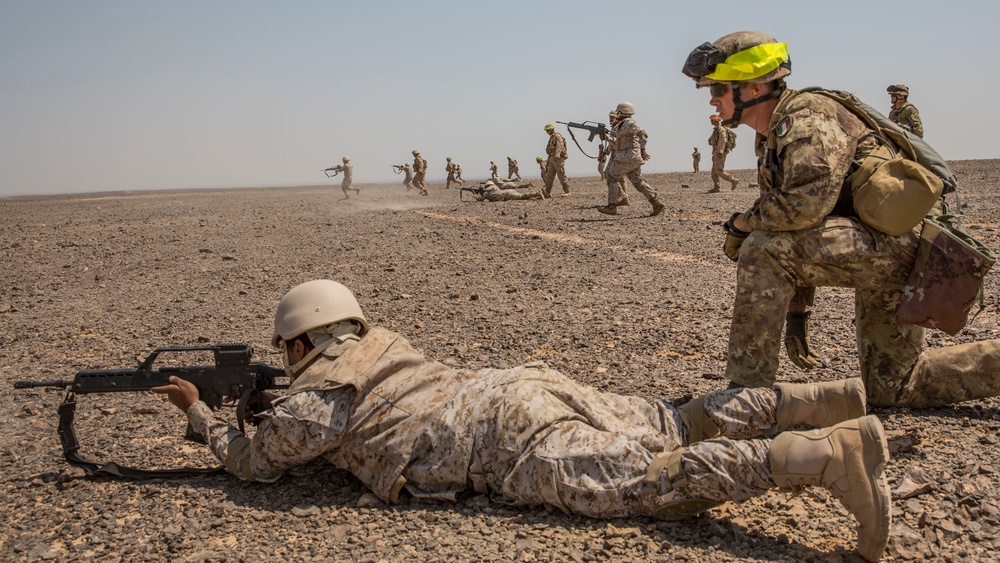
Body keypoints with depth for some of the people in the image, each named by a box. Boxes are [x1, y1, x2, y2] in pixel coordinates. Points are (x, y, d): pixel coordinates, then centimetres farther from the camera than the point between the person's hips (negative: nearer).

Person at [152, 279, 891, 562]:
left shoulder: (310, 402, 8)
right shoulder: (382, 345, 30)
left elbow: (254, 462, 24)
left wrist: (199, 411, 37)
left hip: (510, 438, -8)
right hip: (530, 385, 8)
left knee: (648, 479, -21)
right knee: (670, 426, 10)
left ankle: (828, 456, -34)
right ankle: (835, 400, 3)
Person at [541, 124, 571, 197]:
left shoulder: (558, 137, -9)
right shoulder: (551, 138, 21)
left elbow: (559, 147, -25)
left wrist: (556, 155, -39)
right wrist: (548, 160, 26)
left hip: (558, 158, -9)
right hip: (552, 159, 9)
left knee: (562, 176, -6)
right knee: (549, 176, 1)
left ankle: (567, 191, -1)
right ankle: (547, 193, -3)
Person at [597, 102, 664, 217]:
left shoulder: (629, 123, -10)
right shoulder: (622, 125, 20)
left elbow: (642, 133, -23)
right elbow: (617, 143, 27)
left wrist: (642, 149, -26)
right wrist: (605, 136, 17)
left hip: (629, 156, -10)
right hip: (633, 158, 10)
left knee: (612, 177, -5)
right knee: (638, 181, 9)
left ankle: (612, 207, -6)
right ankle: (656, 204, 5)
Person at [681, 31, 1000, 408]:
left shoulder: (807, 118, -15)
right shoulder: (771, 137, 15)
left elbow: (805, 204, -32)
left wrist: (744, 222, -15)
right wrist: (797, 310, 16)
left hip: (892, 242, -11)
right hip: (881, 251, 11)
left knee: (762, 251, -26)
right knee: (893, 390, 15)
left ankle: (746, 391, -17)